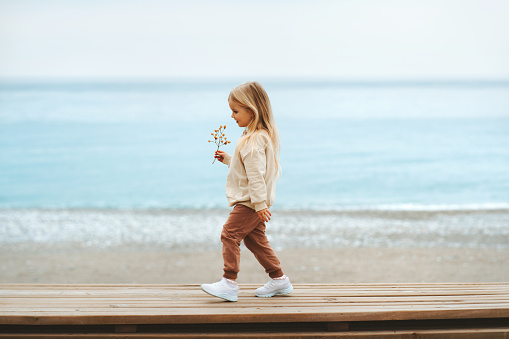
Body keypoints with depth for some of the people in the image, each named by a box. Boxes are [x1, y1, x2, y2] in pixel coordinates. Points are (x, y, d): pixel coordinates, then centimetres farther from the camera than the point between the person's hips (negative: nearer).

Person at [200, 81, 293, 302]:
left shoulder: (254, 140, -21)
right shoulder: (261, 135, 13)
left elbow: (256, 174, -25)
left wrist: (259, 204, -26)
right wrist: (227, 159, 18)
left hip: (250, 201, -11)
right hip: (254, 201, 11)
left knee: (230, 234, -11)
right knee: (255, 239, 15)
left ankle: (229, 283, -12)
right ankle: (279, 279, 21)